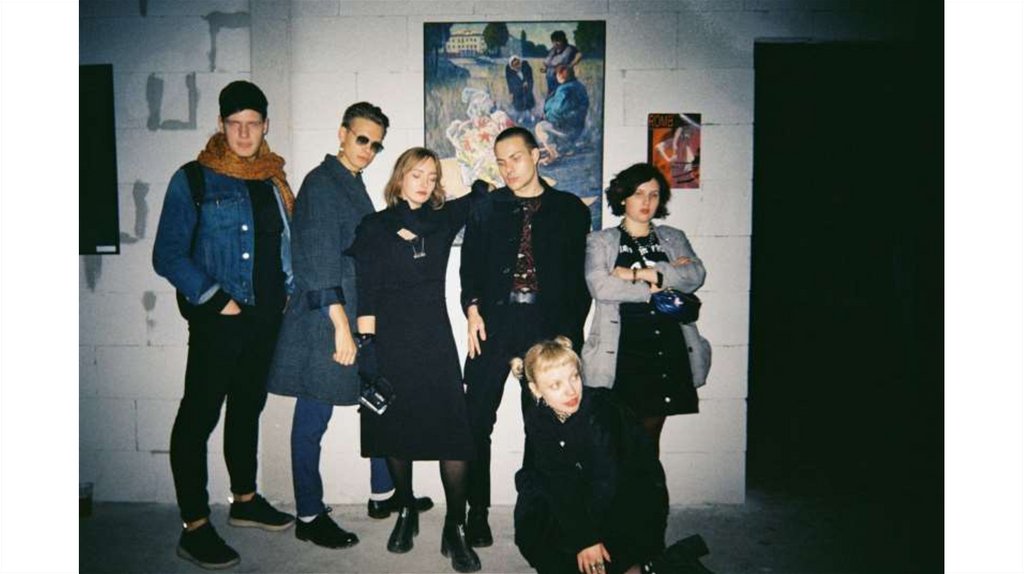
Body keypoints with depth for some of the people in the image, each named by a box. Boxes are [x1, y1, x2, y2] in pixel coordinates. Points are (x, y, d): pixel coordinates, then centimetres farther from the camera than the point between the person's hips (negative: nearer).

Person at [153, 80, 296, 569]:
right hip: (219, 318, -6)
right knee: (199, 416, -1)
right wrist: (215, 298, -16)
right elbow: (168, 255, -11)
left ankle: (244, 500, 33)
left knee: (248, 408, 18)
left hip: (265, 317, 6)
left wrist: (286, 290, 6)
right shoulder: (194, 180, -7)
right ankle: (194, 528, 8)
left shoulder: (273, 181, 10)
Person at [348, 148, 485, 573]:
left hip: (435, 342, 1)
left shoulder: (443, 221, 10)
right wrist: (366, 347, -9)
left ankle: (455, 528, 2)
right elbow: (365, 297, -3)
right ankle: (406, 512, 28)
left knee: (452, 431, -8)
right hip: (389, 342, 0)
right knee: (395, 430, 8)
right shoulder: (374, 228, 4)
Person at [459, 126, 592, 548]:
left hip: (548, 324, 0)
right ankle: (477, 510, 11)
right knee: (477, 419, -1)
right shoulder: (487, 208, 11)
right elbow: (470, 263, 7)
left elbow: (579, 274, 4)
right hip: (494, 321, 1)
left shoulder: (570, 209, 7)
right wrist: (472, 309, -8)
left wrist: (571, 331, -4)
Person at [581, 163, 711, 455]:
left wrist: (641, 273, -10)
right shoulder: (600, 241, 9)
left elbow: (696, 275, -1)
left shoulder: (674, 238, 19)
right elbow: (600, 287, -9)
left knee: (651, 434, 6)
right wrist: (665, 279, -4)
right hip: (622, 351, -3)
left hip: (667, 348, 3)